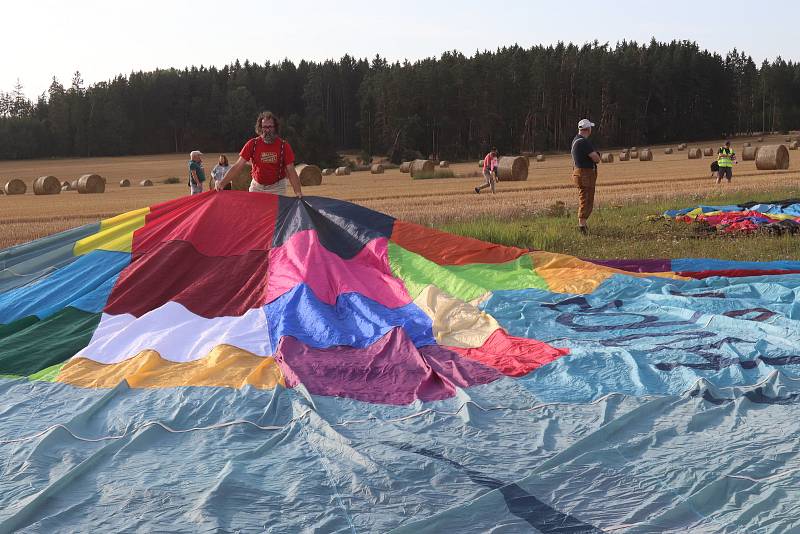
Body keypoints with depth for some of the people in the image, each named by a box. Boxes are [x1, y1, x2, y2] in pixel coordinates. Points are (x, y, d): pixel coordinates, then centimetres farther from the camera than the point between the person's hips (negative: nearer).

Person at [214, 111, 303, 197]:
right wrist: (222, 183, -21)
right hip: (256, 187, 2)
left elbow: (291, 171, -9)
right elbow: (238, 166, -9)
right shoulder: (252, 144, -6)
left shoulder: (284, 146, -9)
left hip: (277, 188, -1)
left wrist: (298, 193, -21)